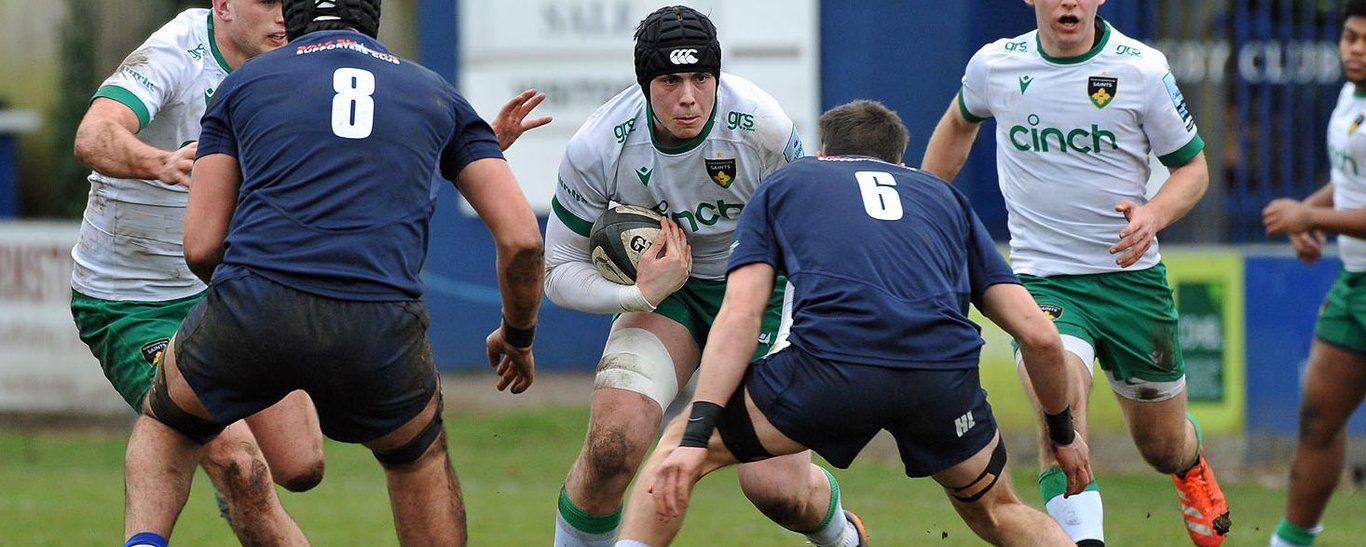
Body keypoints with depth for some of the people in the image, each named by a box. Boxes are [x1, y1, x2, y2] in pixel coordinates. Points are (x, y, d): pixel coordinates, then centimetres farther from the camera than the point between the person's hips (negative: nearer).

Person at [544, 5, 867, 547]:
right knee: (613, 441, -26)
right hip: (665, 287, 1)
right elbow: (560, 269, -11)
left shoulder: (760, 124, -24)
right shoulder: (597, 146, -22)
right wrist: (637, 295, -28)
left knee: (775, 487, -9)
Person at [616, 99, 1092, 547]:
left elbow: (740, 316, 9)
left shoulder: (783, 185, 27)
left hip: (832, 365, -2)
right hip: (945, 372, 2)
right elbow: (1038, 334, 23)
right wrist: (1063, 432, 38)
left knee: (679, 447, 21)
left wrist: (695, 436, 2)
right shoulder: (944, 197, 32)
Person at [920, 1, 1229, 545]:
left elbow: (1192, 165, 2)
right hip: (1041, 278, -1)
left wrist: (1154, 215, -19)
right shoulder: (995, 65, -2)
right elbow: (959, 122, 22)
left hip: (1130, 276, 1)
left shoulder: (1143, 69, -8)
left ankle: (1192, 465, 52)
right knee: (1060, 399, -30)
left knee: (1163, 448, 14)